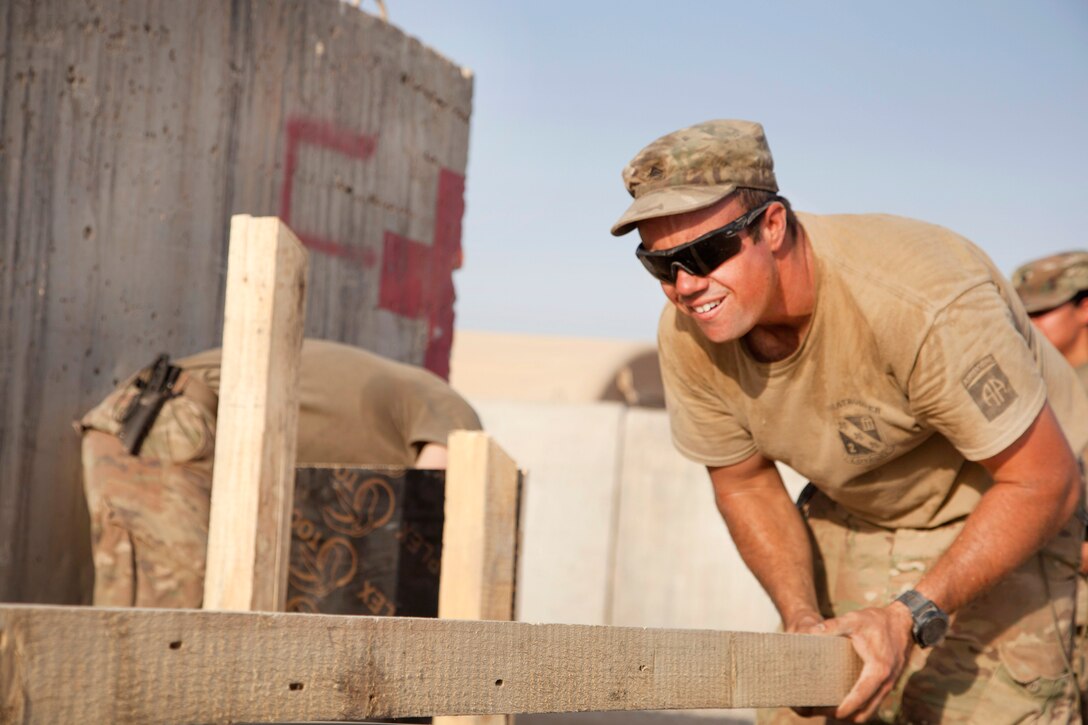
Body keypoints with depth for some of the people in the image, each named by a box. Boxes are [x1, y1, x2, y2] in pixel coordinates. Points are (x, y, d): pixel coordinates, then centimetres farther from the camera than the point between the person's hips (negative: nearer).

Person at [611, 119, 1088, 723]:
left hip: (1006, 514, -5)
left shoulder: (922, 306, -37)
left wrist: (910, 617, -33)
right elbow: (744, 484, 1)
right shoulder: (687, 335, -18)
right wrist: (801, 618, -14)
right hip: (851, 512, 5)